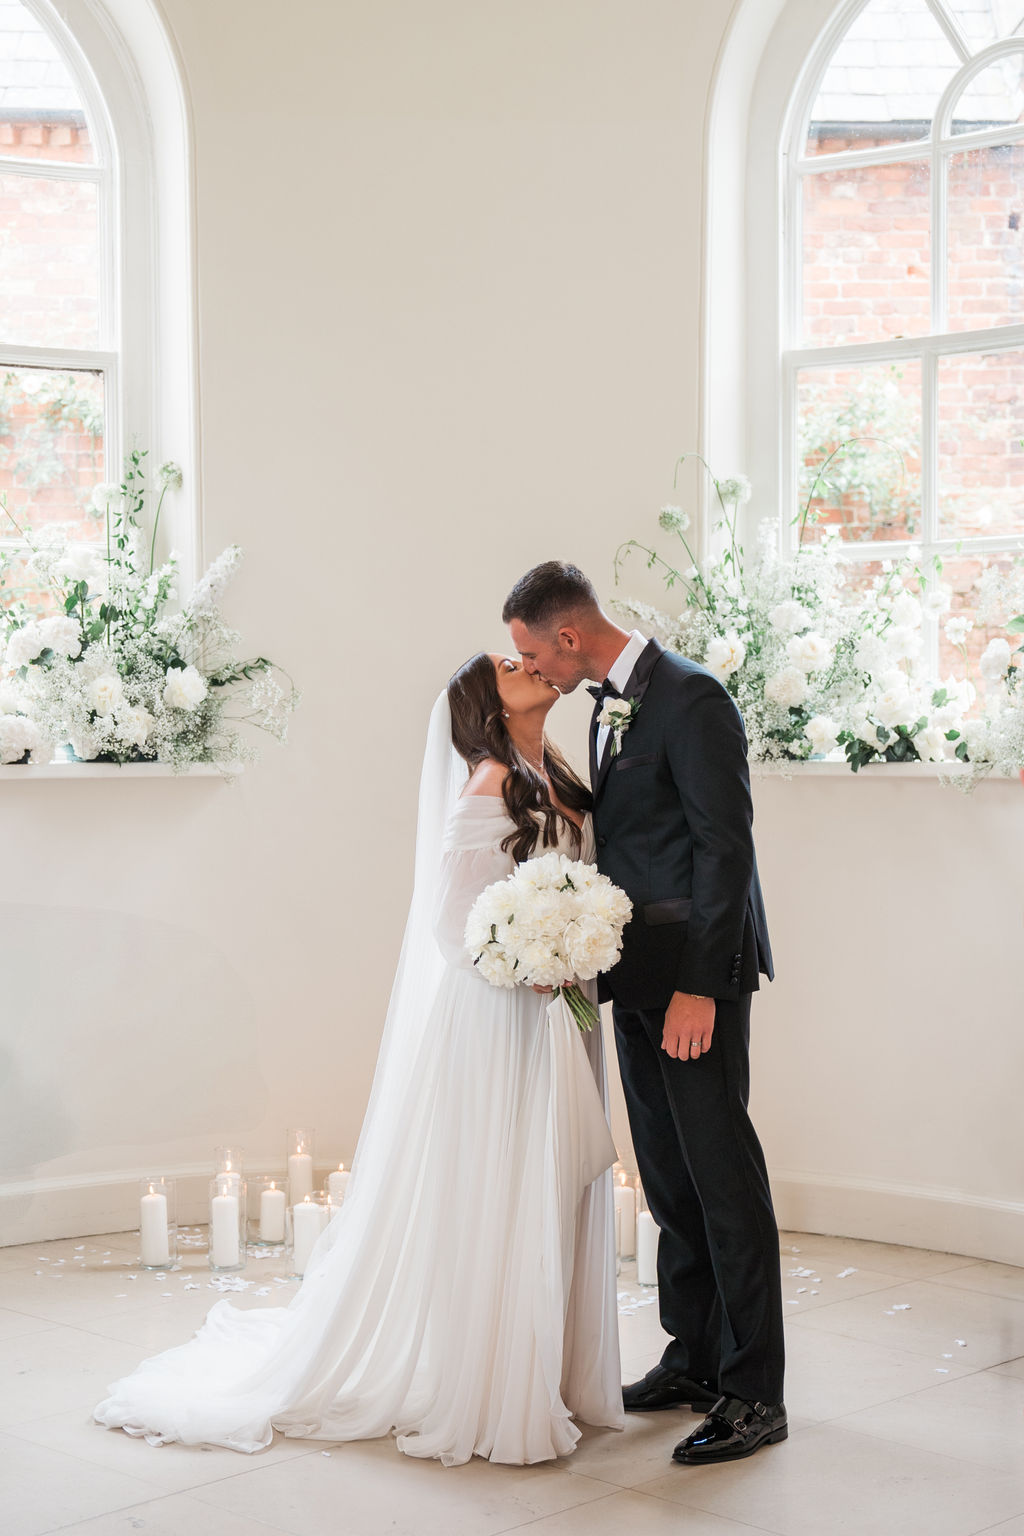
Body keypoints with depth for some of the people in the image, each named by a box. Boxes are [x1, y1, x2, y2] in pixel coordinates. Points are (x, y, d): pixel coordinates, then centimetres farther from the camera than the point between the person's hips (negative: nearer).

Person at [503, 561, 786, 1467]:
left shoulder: (690, 698, -15)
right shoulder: (608, 705, 14)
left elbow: (725, 845, -18)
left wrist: (698, 985, -21)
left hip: (695, 978, -9)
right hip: (639, 980, 9)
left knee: (723, 1178, -5)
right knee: (669, 1178, 14)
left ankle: (753, 1394, 1)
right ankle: (695, 1359, 25)